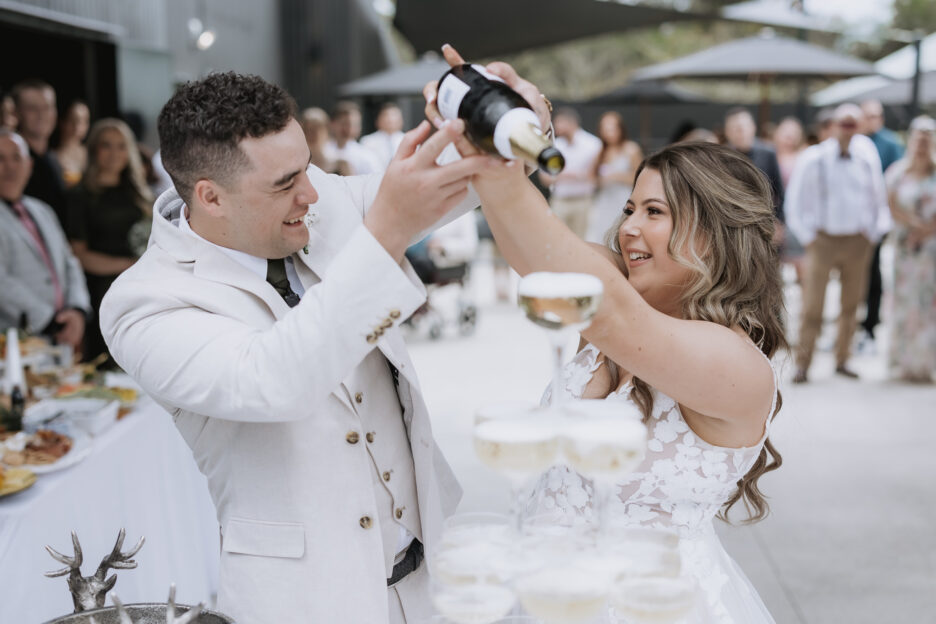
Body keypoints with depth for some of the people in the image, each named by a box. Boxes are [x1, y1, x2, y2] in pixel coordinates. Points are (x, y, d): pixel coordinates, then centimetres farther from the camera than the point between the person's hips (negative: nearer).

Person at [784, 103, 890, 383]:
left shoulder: (867, 157, 3)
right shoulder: (813, 159, -5)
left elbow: (878, 197, 15)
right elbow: (795, 201, 0)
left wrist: (873, 232, 8)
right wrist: (808, 237, -3)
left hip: (858, 241, 3)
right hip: (823, 239, -3)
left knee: (851, 303, 9)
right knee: (812, 305, -6)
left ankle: (842, 360, 21)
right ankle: (803, 364, 0)